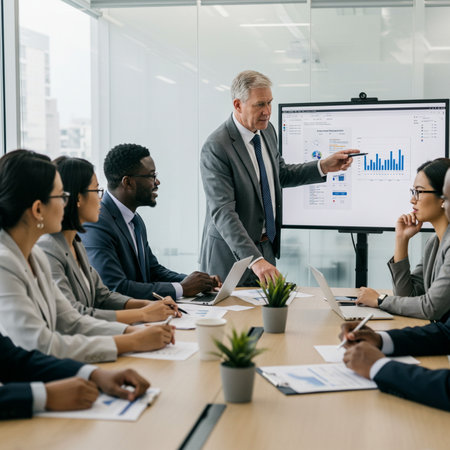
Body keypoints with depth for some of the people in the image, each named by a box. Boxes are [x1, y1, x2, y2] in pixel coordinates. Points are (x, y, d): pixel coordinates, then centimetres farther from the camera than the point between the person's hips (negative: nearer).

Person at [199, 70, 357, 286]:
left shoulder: (267, 131, 3)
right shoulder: (216, 148, -22)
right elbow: (223, 213, -27)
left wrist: (323, 166, 5)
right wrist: (254, 259, -35)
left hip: (266, 247, 7)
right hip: (232, 255, -7)